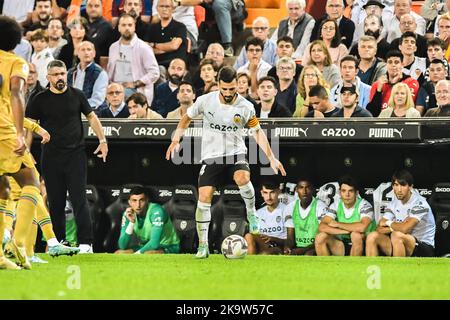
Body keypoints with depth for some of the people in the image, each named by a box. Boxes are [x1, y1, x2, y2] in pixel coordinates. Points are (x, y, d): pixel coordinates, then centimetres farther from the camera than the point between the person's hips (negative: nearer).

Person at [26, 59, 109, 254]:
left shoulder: (77, 96, 7)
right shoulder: (40, 100, 3)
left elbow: (91, 117, 16)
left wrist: (102, 140, 7)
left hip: (75, 154, -1)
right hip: (51, 156, 1)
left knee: (79, 200, -7)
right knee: (55, 202, 5)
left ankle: (85, 243, -10)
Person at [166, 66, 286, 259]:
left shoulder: (246, 107, -8)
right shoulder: (205, 101, -8)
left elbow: (257, 132, 4)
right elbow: (187, 117, 10)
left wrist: (271, 158, 0)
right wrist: (176, 140, 3)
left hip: (235, 153, -1)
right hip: (211, 156, 1)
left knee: (242, 178, -33)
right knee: (204, 196, -11)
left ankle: (251, 213, -4)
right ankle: (203, 246, 0)